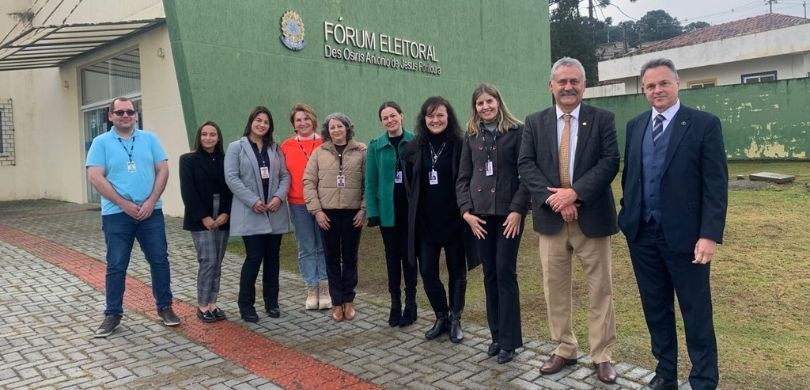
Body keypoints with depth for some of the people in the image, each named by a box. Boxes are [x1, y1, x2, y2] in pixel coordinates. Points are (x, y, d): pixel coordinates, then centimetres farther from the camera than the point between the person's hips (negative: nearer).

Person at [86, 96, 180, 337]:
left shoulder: (149, 139, 6)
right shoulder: (101, 143, 0)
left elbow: (163, 170, 2)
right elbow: (95, 177, -7)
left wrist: (151, 201, -9)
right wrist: (124, 204, -13)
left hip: (151, 212, 2)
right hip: (116, 214, -2)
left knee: (159, 260, 5)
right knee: (116, 266, 5)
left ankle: (164, 307, 19)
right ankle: (113, 314, 18)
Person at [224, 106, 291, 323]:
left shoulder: (275, 149, 15)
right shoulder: (236, 147, 2)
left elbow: (285, 176, 9)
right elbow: (231, 177, -7)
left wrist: (279, 197, -10)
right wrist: (253, 201, -15)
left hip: (275, 213, 4)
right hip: (250, 213, -4)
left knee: (272, 258, 9)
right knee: (254, 258, -7)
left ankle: (271, 302, 21)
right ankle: (246, 304, 8)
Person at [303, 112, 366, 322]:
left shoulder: (361, 151, 1)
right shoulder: (319, 152, 4)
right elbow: (308, 182, 1)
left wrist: (364, 209, -7)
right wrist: (316, 210, -6)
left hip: (353, 213, -1)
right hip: (327, 214, 1)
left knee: (350, 258, 8)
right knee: (332, 259, 7)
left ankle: (348, 300, 22)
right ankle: (337, 302, 18)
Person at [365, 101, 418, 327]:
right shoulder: (375, 146, 1)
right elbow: (371, 181, 2)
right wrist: (372, 212, -4)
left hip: (410, 207, -1)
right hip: (388, 209, 2)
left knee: (409, 254, 6)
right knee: (392, 255, 10)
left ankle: (410, 303, 18)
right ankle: (395, 303, 21)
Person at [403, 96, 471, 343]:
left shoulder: (460, 146, -7)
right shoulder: (414, 148, 3)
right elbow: (409, 184, 11)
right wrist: (417, 209, 8)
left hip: (454, 220, -3)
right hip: (424, 221, 3)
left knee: (457, 271, 10)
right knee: (427, 271, 5)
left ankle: (455, 320, 26)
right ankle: (442, 317, 25)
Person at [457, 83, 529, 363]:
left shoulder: (516, 131, -1)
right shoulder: (471, 136, 10)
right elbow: (463, 177, 10)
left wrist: (517, 209, -14)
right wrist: (466, 211, -1)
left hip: (508, 212, -4)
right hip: (480, 214, 4)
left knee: (505, 273, -2)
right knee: (490, 275, 9)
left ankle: (509, 340, 10)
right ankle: (496, 334, 20)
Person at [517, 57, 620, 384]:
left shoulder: (602, 119, 2)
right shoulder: (535, 122, 7)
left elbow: (610, 161, -8)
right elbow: (525, 165, -2)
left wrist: (575, 192, -19)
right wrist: (554, 198, -15)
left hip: (592, 217, -2)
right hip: (551, 218, 2)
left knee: (600, 290, 7)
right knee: (555, 289, 11)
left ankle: (602, 356, 20)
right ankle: (564, 350, 27)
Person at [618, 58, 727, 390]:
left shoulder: (705, 124, -5)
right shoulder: (635, 126, 9)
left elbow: (716, 185, -9)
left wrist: (710, 235, -16)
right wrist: (627, 217, 9)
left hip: (684, 234, -4)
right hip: (642, 233, 5)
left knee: (696, 313, 6)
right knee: (655, 309, 15)